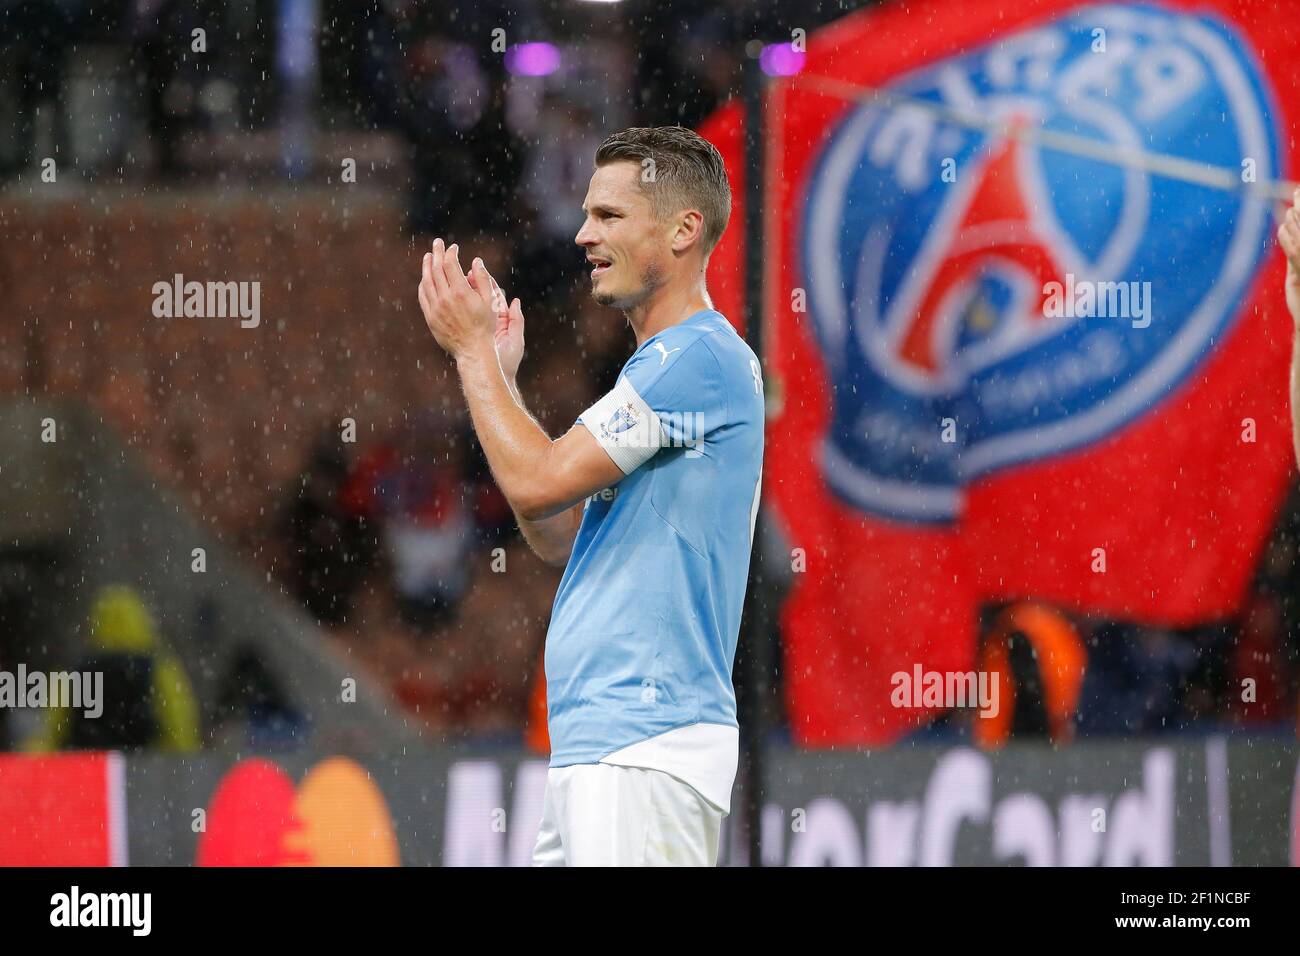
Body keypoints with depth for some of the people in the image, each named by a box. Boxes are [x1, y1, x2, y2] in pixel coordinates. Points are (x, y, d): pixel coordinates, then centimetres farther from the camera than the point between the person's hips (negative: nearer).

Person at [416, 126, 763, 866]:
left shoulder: (702, 359, -11)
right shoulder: (666, 363, 22)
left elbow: (537, 483, -15)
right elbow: (558, 536, 22)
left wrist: (471, 349, -1)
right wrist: (502, 374, 18)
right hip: (598, 748, 10)